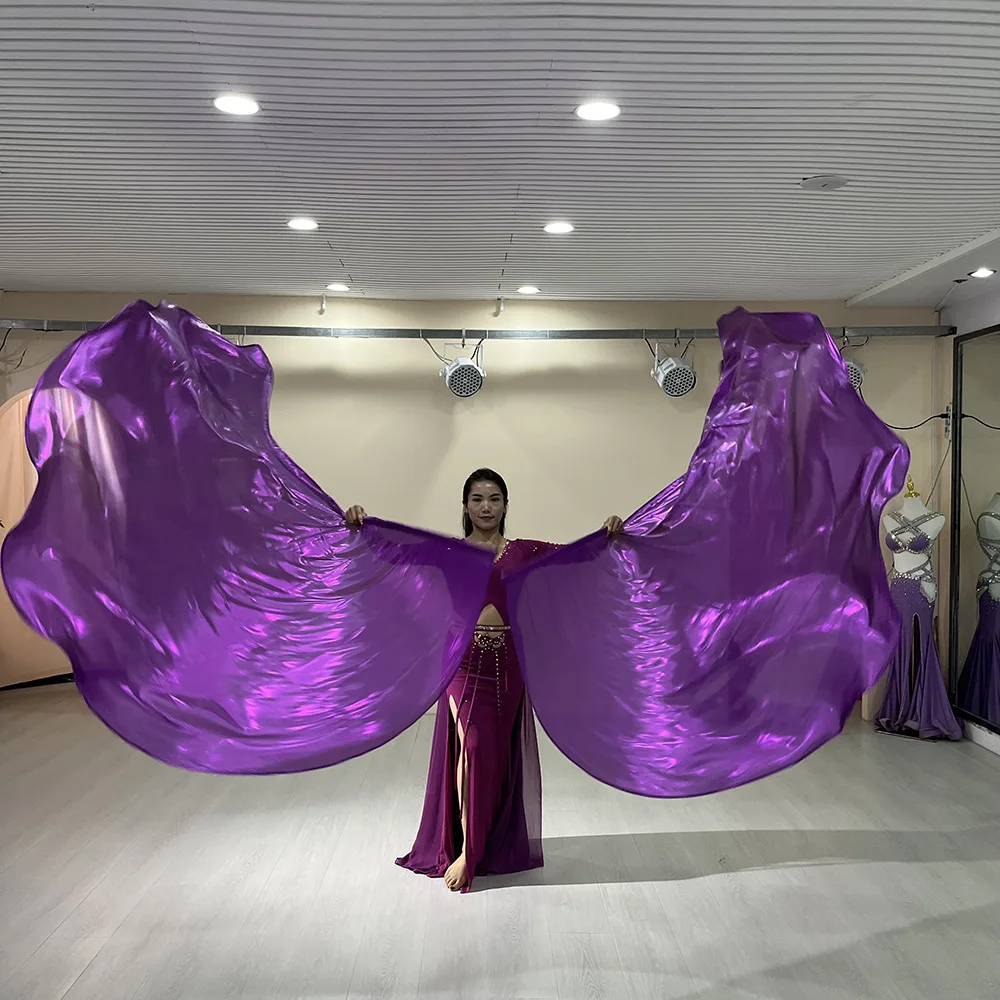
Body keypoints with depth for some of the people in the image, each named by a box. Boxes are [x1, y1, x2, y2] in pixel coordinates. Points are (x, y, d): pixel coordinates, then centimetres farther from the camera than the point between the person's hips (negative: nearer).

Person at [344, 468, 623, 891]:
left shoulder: (523, 551, 7)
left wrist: (607, 534, -14)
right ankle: (465, 851, 4)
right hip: (465, 662, -2)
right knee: (471, 749, -8)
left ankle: (498, 847, 26)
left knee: (500, 754, 9)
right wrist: (362, 524, -18)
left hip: (507, 665, 2)